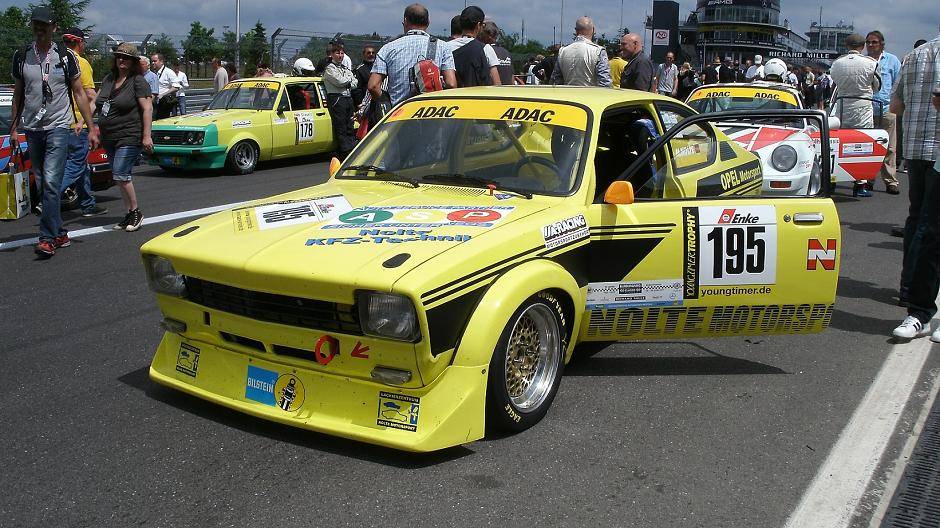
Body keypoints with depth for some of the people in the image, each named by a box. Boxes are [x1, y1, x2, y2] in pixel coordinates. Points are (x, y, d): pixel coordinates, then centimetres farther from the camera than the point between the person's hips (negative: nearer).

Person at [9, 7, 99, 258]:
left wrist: (91, 128, -2)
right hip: (32, 129, 4)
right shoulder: (21, 56, 8)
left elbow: (79, 93, 3)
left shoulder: (65, 56, 1)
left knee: (51, 183, -15)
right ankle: (60, 234, 19)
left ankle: (47, 238, -15)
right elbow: (18, 95, 15)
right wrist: (14, 128, 12)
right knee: (43, 185, 8)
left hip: (58, 127, -4)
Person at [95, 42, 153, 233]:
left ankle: (136, 212, 0)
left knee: (120, 176, -14)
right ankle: (129, 215, 17)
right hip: (109, 138, 8)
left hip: (130, 137, -8)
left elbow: (147, 108, -12)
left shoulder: (138, 81, -7)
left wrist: (146, 136, -18)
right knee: (119, 178, 9)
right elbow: (96, 102, 18)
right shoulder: (108, 79, 14)